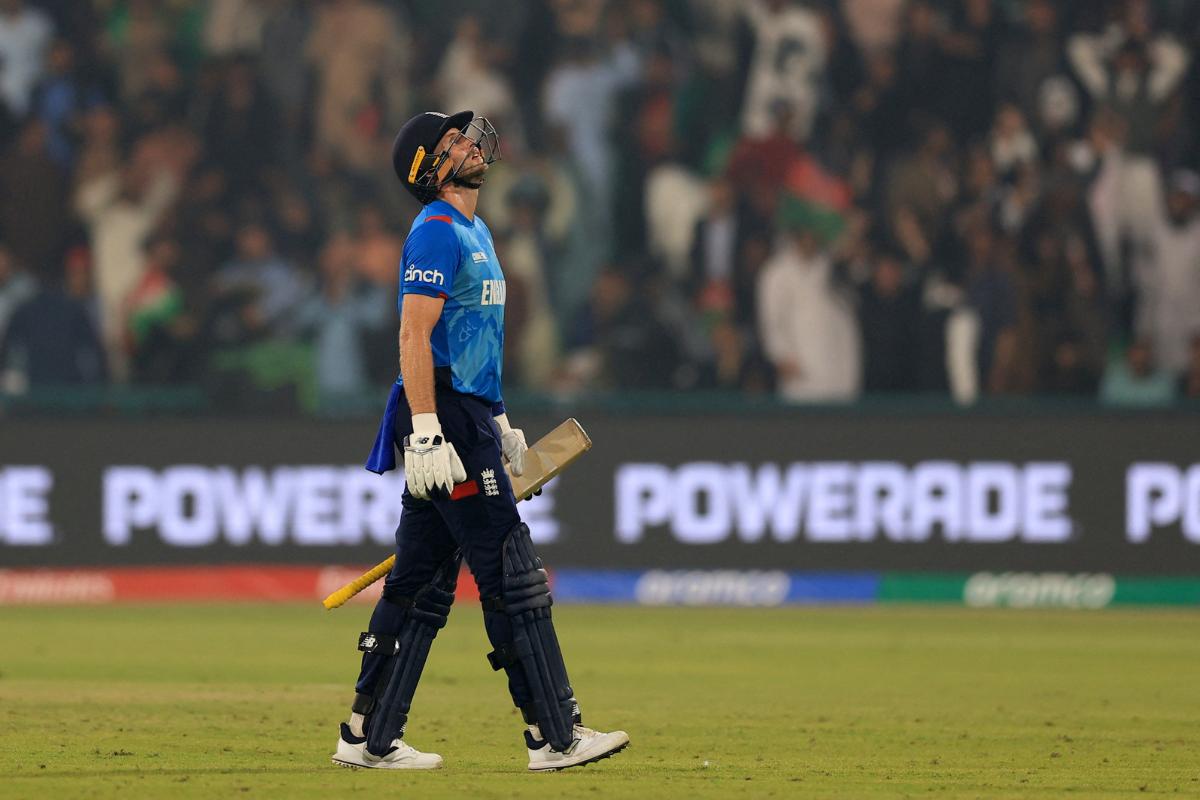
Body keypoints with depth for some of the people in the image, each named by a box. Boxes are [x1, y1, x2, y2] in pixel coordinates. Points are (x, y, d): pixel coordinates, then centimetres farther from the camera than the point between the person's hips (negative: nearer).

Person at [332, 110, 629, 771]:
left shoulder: (474, 231, 19)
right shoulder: (436, 232, -12)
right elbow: (415, 335, -19)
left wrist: (497, 423, 26)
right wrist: (425, 433, -26)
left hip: (466, 418, 10)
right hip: (445, 419, -10)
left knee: (422, 585, 10)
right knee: (512, 578, -8)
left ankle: (370, 737, 13)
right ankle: (554, 735, -6)